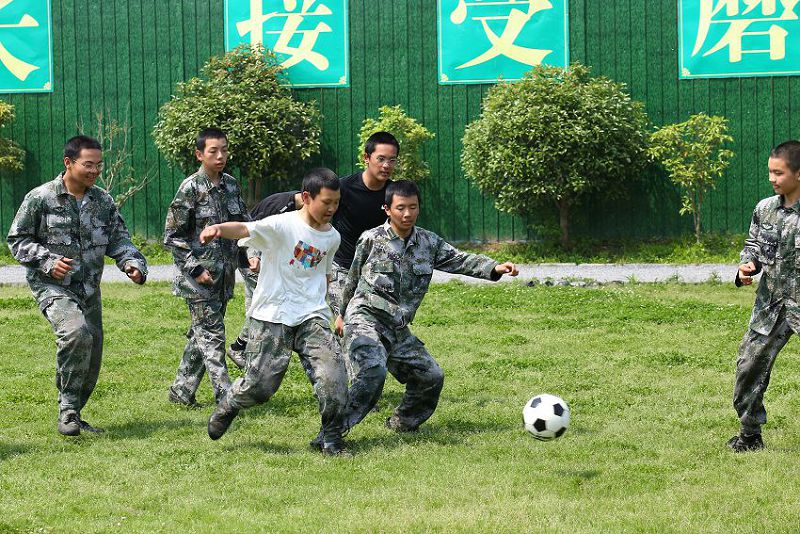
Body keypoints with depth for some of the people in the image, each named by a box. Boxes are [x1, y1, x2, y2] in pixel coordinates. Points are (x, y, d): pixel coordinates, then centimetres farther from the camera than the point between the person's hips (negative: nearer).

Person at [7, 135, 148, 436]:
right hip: (53, 287, -6)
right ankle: (68, 409, -20)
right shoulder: (40, 199, -8)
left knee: (91, 359, 7)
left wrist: (133, 264, -12)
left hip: (89, 289, 6)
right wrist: (48, 262, -17)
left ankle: (71, 416, 27)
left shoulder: (103, 201, 6)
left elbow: (118, 239, 8)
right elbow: (17, 240, -2)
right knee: (76, 332, -31)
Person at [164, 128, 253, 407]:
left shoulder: (231, 184, 8)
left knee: (202, 332, 13)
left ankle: (181, 390, 24)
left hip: (223, 275, 7)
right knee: (212, 334, -8)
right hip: (198, 277, -7)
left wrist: (252, 253, 1)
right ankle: (225, 397, -10)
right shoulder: (190, 188, -11)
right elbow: (172, 235, -10)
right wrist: (196, 269, -16)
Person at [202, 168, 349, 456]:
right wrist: (218, 228, -46)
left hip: (312, 318, 5)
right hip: (271, 317, -4)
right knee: (259, 386, -5)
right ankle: (228, 405, 29)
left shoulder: (332, 237, 10)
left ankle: (331, 438, 3)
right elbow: (245, 229, -27)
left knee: (333, 375, -14)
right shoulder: (283, 225, -10)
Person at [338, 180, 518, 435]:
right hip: (366, 320, -6)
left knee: (431, 376, 7)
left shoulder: (429, 242, 8)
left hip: (398, 329, 6)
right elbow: (352, 280, 8)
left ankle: (402, 424, 29)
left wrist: (495, 268, -15)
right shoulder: (371, 240, -4)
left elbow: (460, 260, 2)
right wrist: (343, 315, 18)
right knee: (374, 370, -31)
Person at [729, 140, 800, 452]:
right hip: (770, 304, 5)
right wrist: (747, 265, -3)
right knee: (749, 366, 7)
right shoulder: (765, 209, 3)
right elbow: (753, 244, 17)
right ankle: (750, 435, 23)